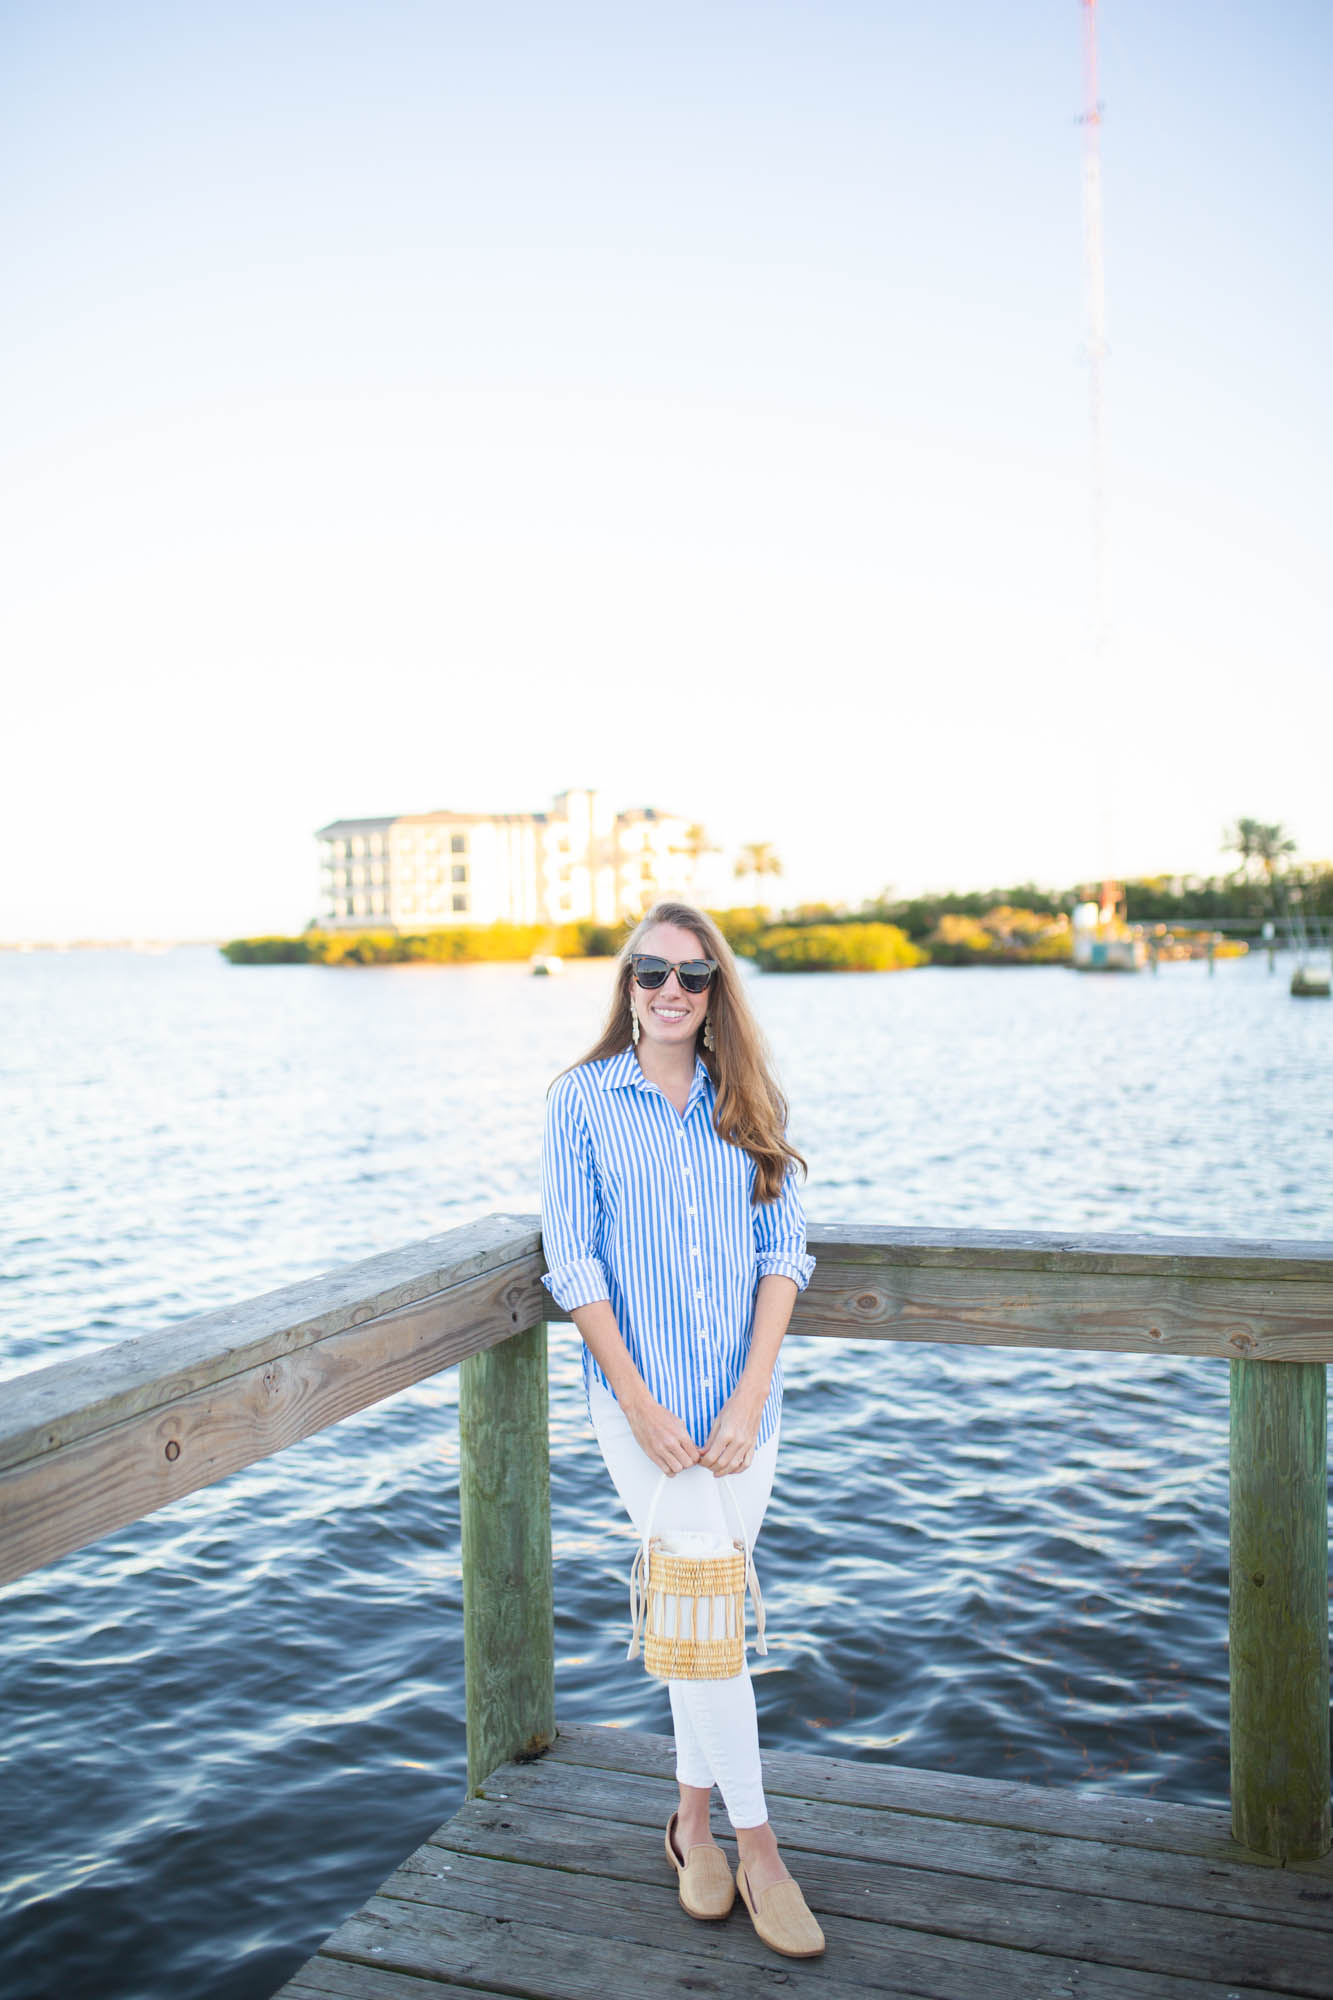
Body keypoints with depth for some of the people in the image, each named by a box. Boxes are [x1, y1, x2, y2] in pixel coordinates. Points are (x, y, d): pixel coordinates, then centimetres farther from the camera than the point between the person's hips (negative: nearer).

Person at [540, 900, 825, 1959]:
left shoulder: (746, 1105, 6)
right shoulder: (581, 1100, -1)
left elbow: (783, 1250, 2)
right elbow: (574, 1262, -4)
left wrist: (751, 1396, -9)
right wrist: (639, 1400, -11)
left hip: (744, 1403, 3)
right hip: (641, 1400, -3)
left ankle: (693, 1821, 29)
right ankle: (758, 1849, 7)